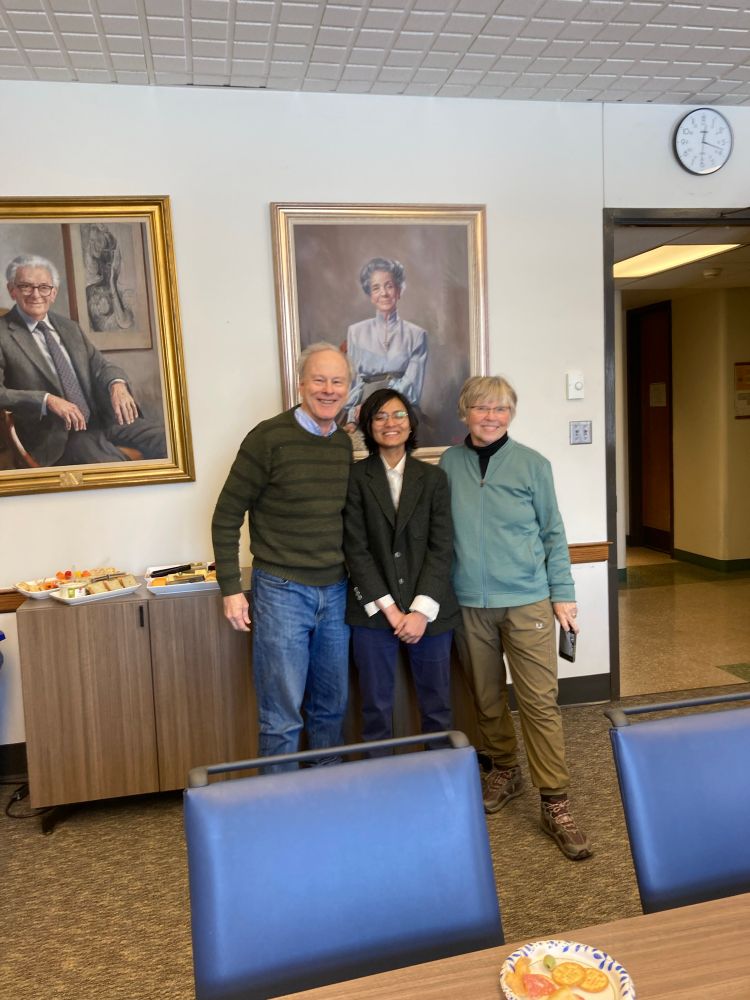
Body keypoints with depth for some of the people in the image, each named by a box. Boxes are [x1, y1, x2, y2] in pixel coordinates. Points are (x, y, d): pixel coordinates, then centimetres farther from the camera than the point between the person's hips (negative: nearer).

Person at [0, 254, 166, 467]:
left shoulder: (69, 327, 20)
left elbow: (100, 365, 15)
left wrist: (117, 384, -9)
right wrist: (47, 400, -21)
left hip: (100, 419, 6)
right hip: (58, 436, -5)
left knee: (163, 437, -16)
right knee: (113, 464, -33)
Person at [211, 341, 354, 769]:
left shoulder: (344, 443, 7)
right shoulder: (269, 438, -11)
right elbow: (227, 516, -7)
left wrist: (353, 575, 12)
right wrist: (231, 589, -10)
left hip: (335, 591, 6)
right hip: (281, 590, -5)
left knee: (332, 708, 16)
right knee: (282, 716, 2)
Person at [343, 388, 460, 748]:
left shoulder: (433, 477, 5)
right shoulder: (355, 478, -1)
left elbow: (442, 547, 0)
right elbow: (355, 548, -5)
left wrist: (421, 611, -10)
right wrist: (389, 608, -10)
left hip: (429, 611, 2)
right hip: (374, 611, -2)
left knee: (436, 707, 11)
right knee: (376, 709, 7)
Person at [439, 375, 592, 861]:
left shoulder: (533, 464, -1)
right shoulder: (450, 464, 2)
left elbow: (553, 533, 3)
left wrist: (563, 594, 0)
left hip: (528, 602, -2)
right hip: (470, 603, 2)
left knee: (540, 702, -2)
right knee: (487, 698, 15)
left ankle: (556, 803, 10)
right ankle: (504, 771, 36)